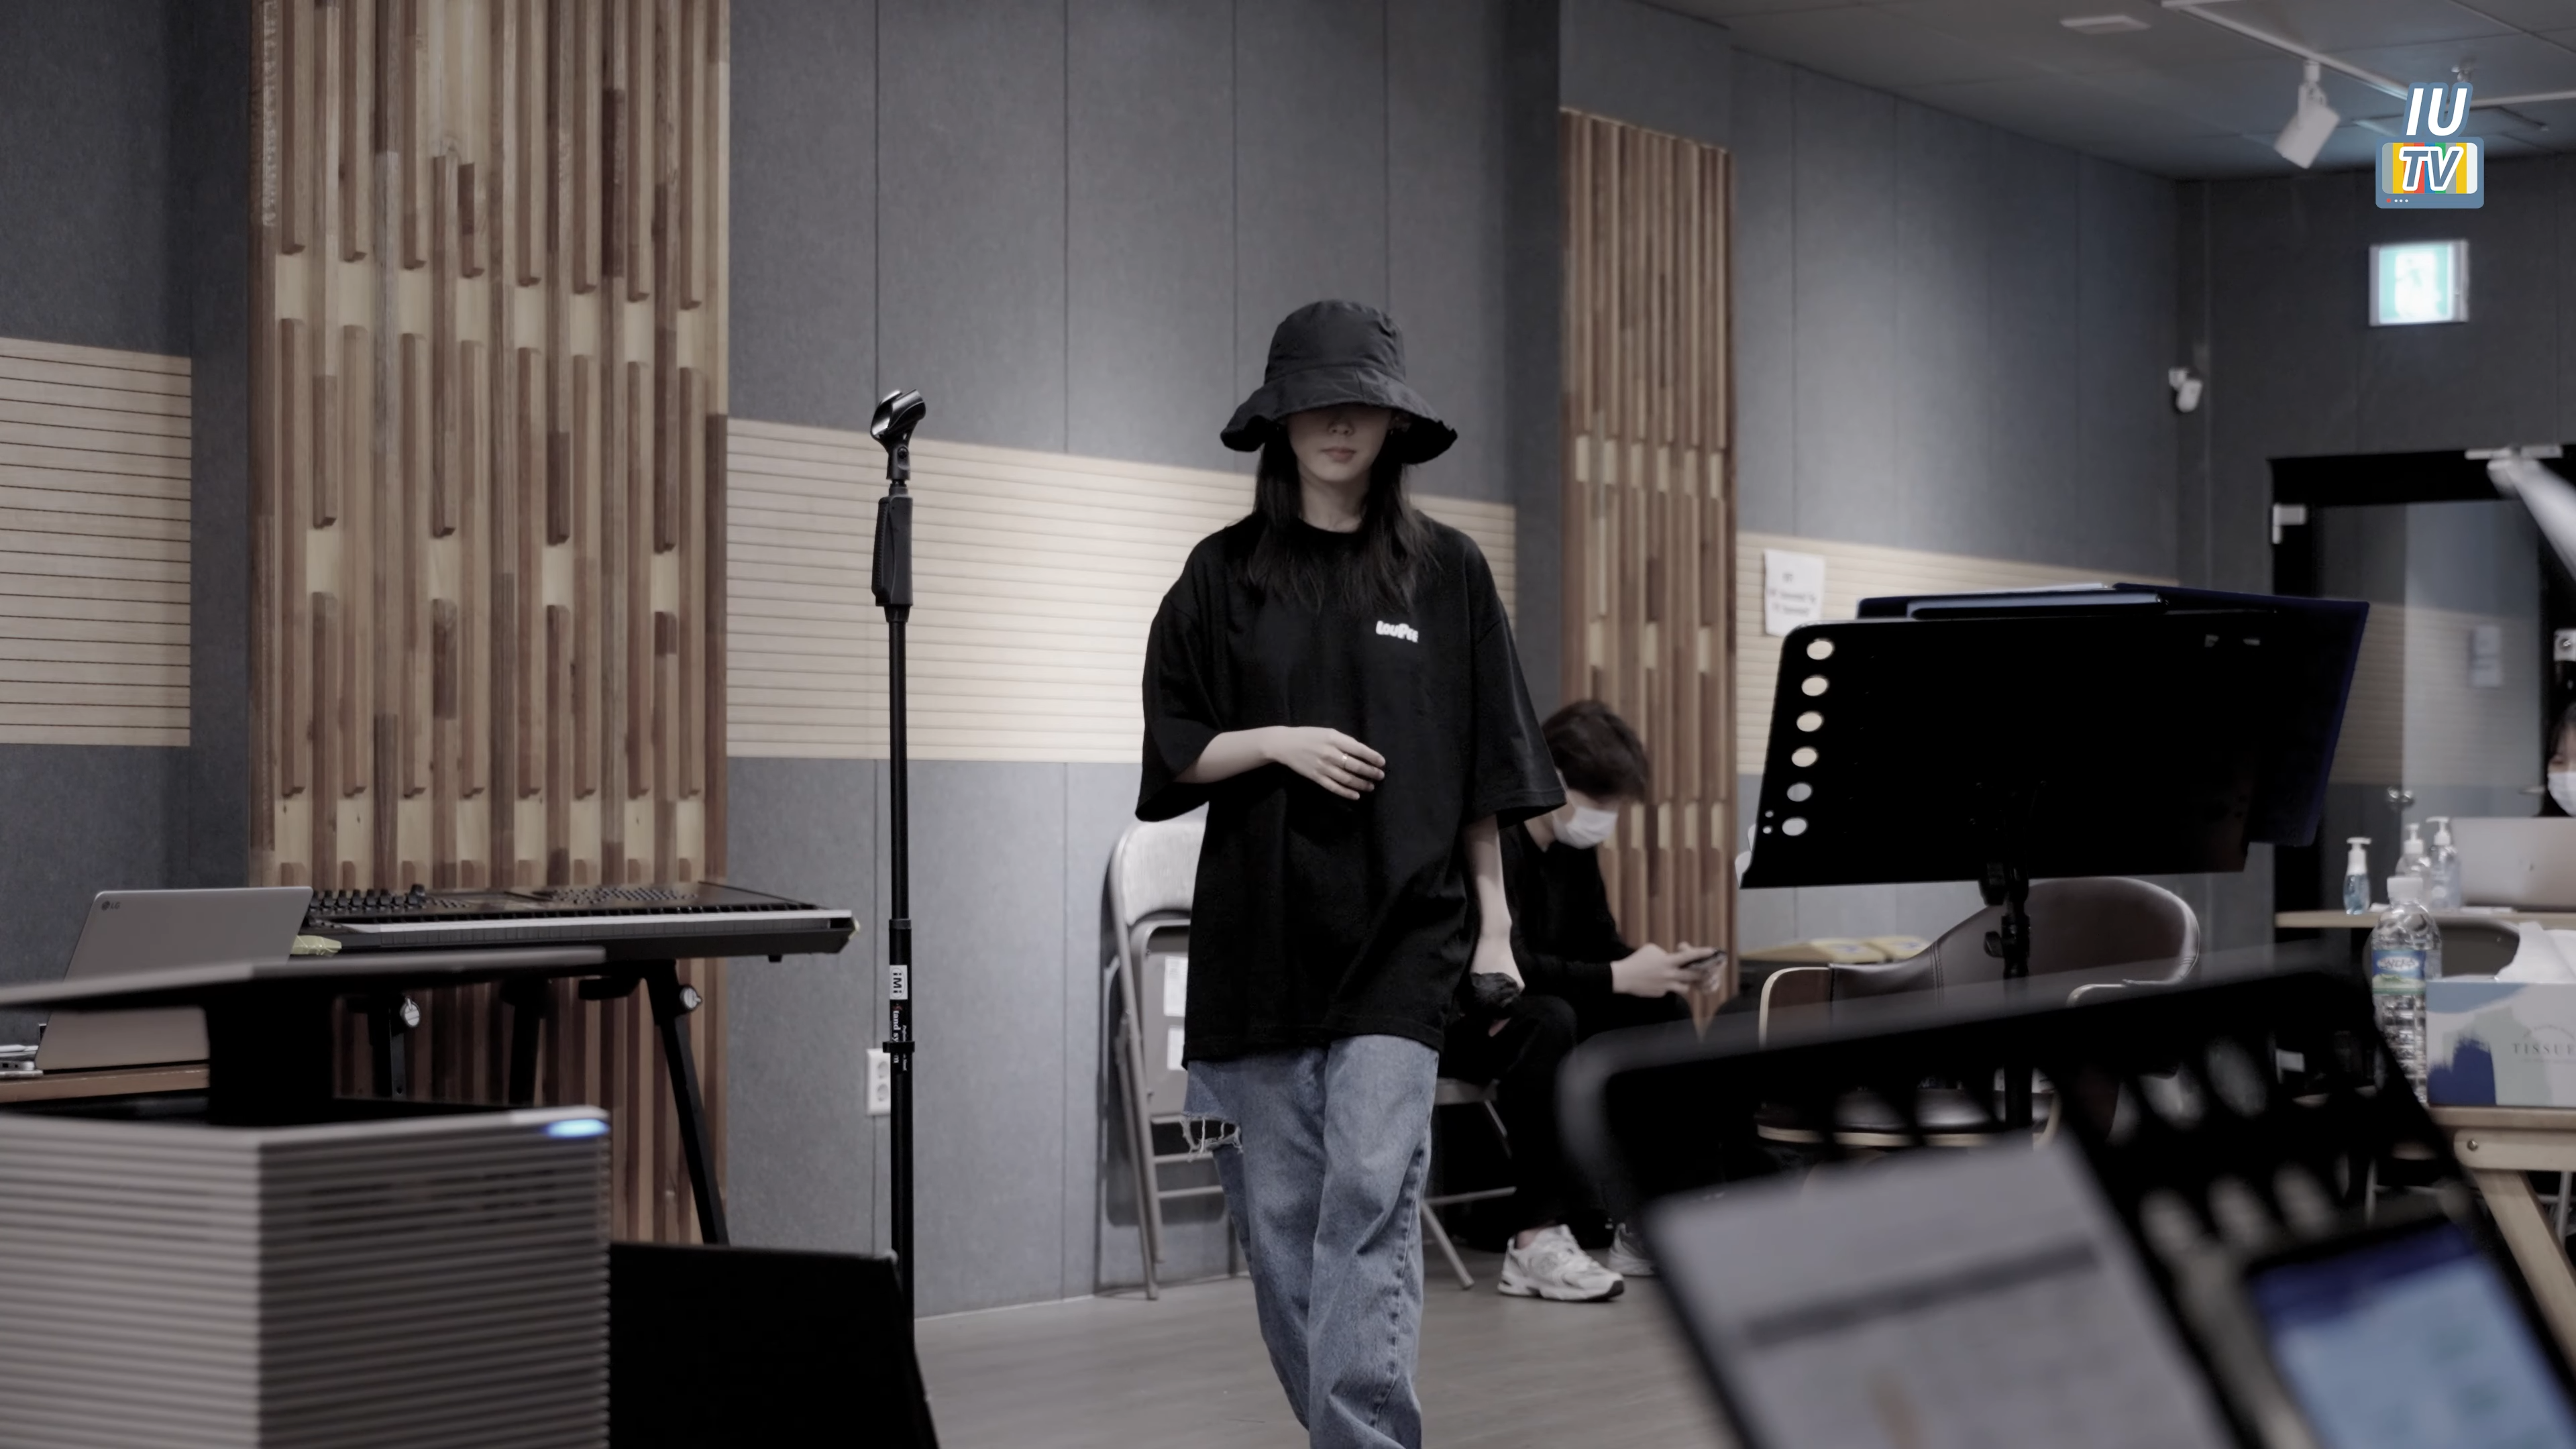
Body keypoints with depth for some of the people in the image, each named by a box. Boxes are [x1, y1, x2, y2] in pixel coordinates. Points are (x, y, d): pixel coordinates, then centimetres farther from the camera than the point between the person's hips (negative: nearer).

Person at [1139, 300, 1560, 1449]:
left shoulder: (1446, 572, 5)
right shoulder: (1225, 575, 6)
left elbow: (1484, 772, 7)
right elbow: (1172, 751, 5)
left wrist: (1494, 924, 4)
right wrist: (1279, 741, -12)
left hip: (1402, 925, -2)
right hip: (1259, 924, 2)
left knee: (1372, 1191, -14)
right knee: (1278, 1205, 5)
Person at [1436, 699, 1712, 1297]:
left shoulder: (1572, 844, 4)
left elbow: (1598, 941, 10)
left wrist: (1655, 966, -11)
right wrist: (1617, 978, -34)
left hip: (1519, 1011, 9)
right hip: (1447, 1024, -9)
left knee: (1661, 1011, -2)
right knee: (1547, 1019, -36)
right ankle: (1536, 1240, -33)